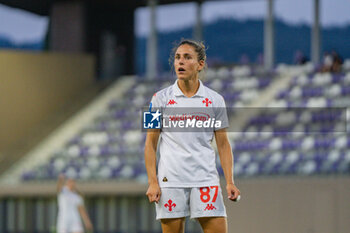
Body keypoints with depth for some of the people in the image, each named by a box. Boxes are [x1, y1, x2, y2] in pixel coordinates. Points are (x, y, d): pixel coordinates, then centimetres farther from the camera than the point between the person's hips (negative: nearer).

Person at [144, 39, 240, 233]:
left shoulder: (215, 100, 6)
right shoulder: (161, 98, 4)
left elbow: (223, 145, 9)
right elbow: (150, 144, 5)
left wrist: (229, 182, -1)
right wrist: (152, 182, -4)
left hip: (206, 180, 1)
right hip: (170, 180, -1)